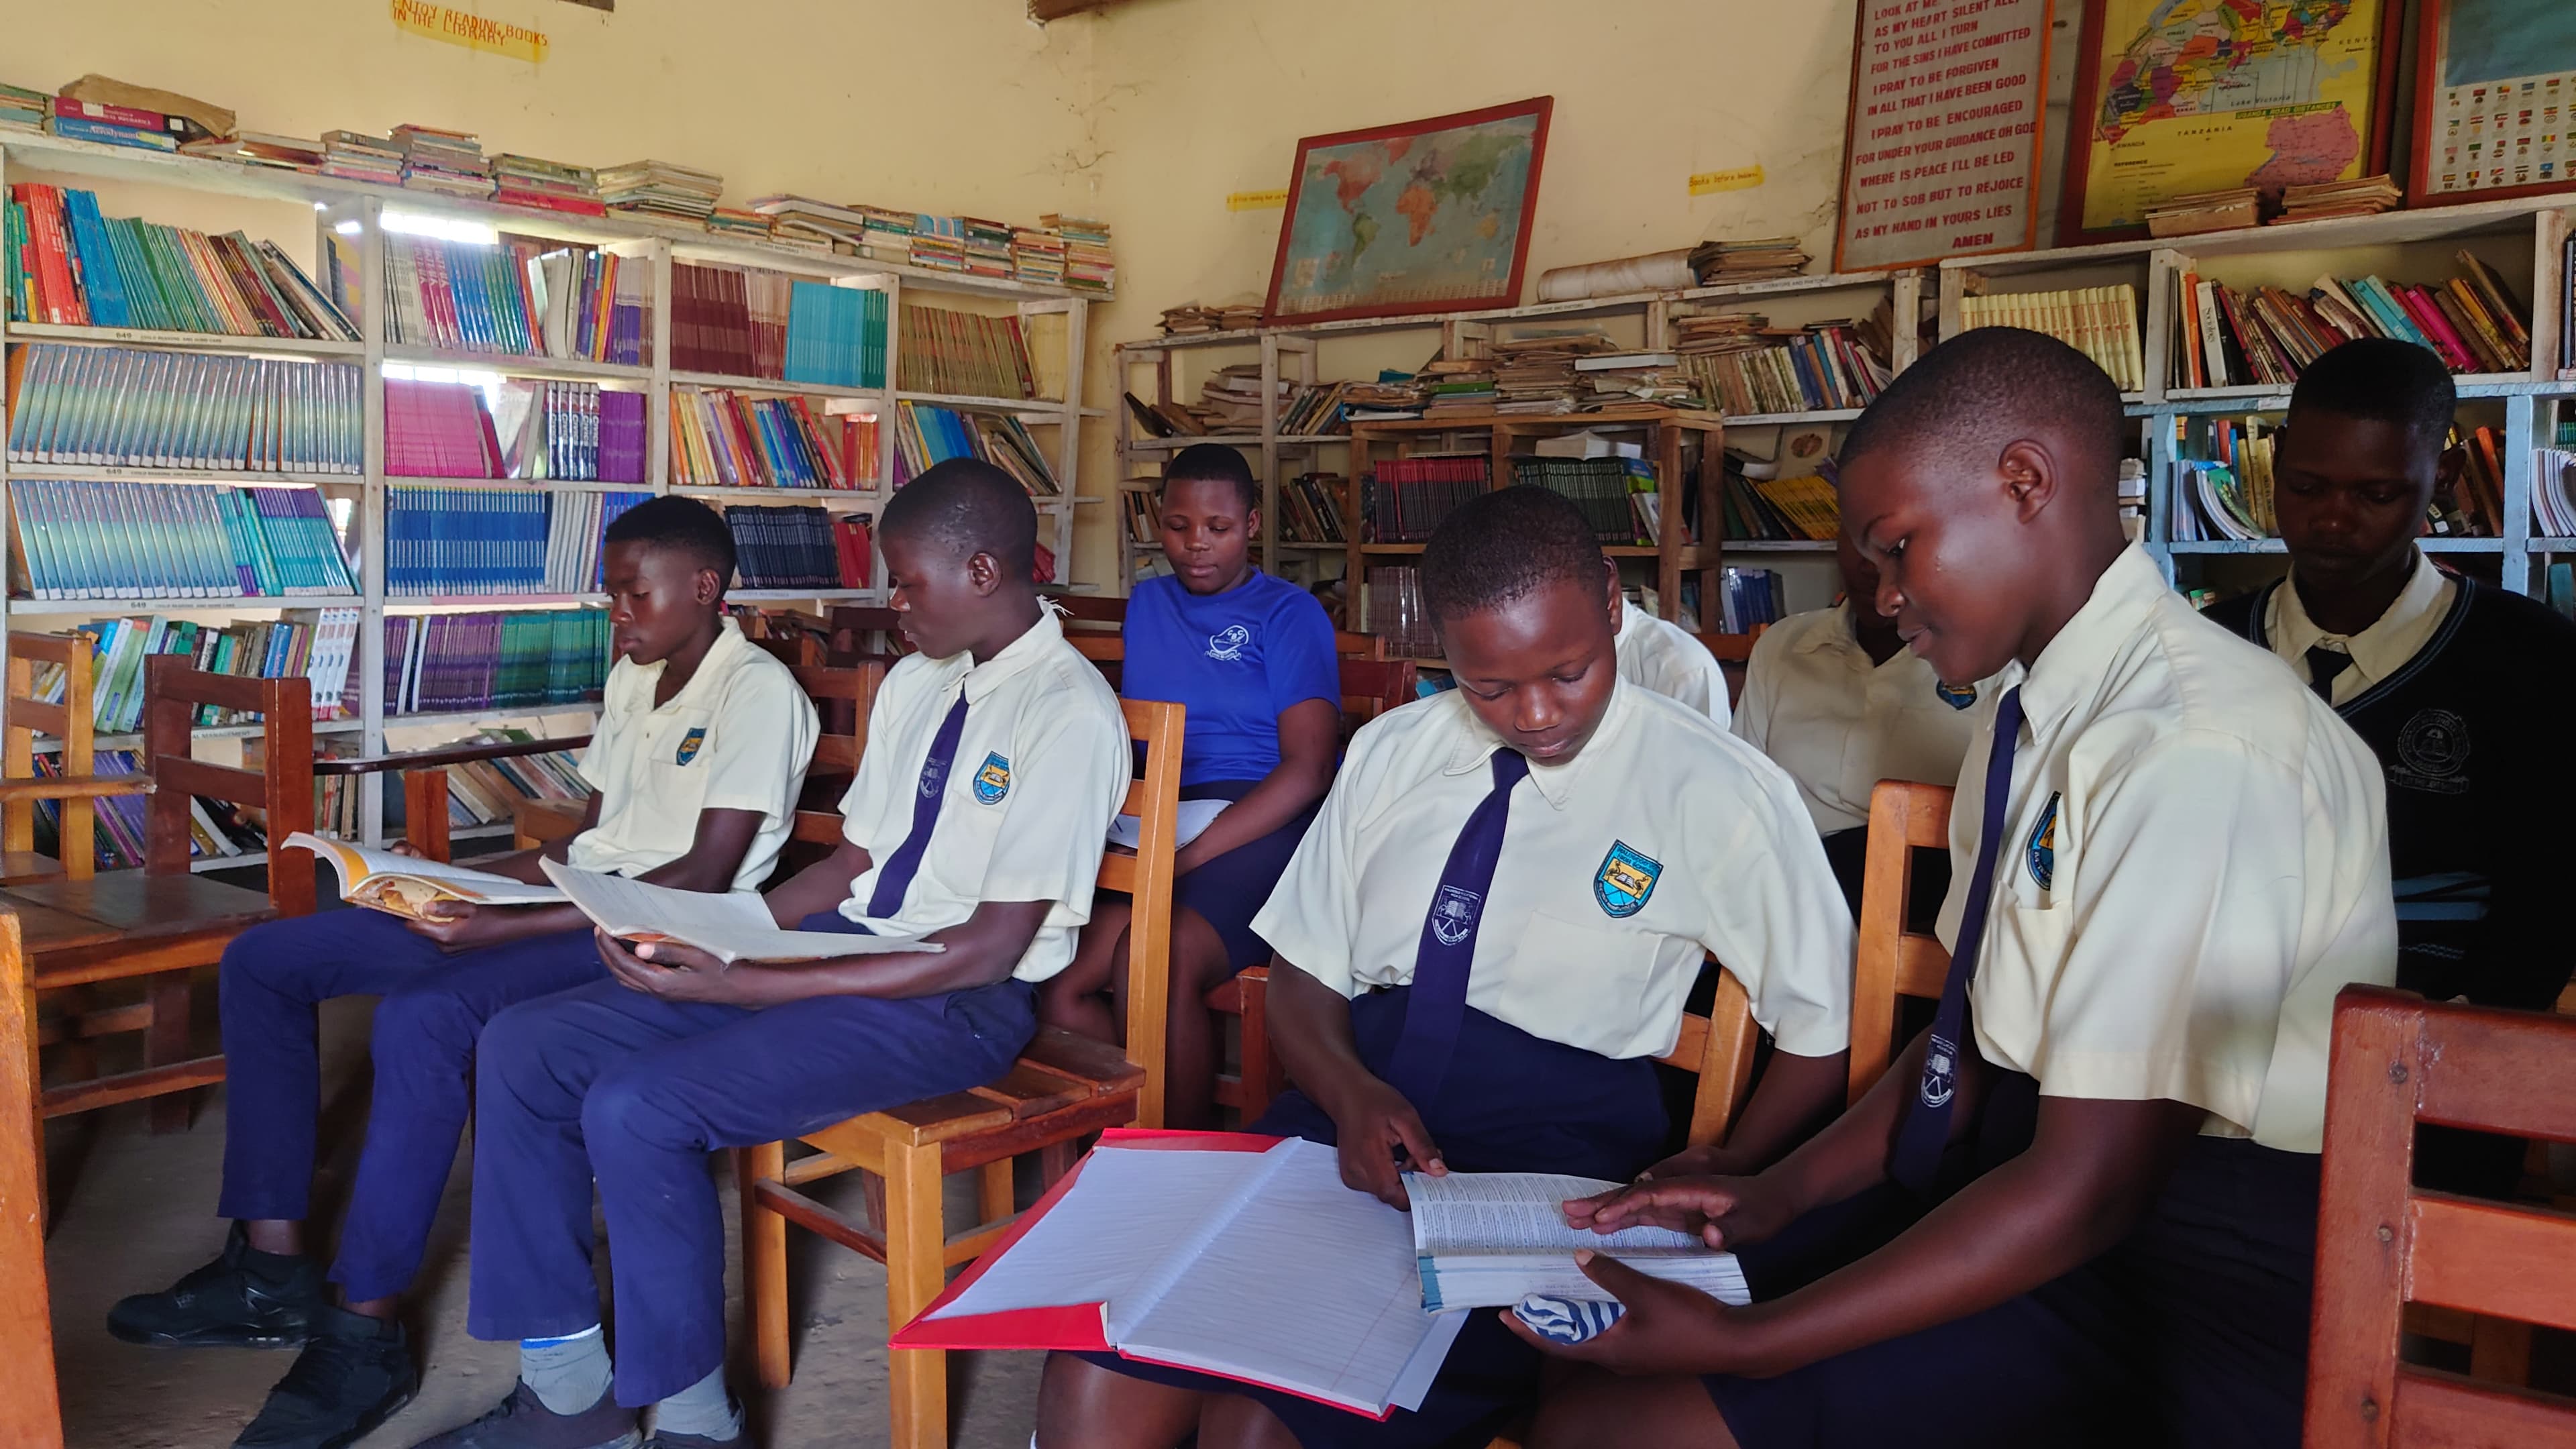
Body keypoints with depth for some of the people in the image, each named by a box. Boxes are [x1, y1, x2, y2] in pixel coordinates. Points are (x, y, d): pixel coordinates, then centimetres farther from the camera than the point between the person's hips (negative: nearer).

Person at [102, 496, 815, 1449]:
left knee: (422, 1013, -35)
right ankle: (272, 1267, 5)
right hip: (577, 904, 10)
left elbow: (703, 877, -19)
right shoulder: (630, 678, 18)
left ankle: (365, 1332, -21)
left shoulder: (757, 692, -11)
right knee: (265, 960, 4)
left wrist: (512, 928, -23)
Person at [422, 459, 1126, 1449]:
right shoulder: (916, 681, 12)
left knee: (636, 1108, -25)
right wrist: (707, 938, -1)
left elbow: (989, 949, -20)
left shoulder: (1070, 714, -16)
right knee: (522, 1049, -1)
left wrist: (742, 986, -21)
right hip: (845, 949, 9)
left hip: (955, 1003, -9)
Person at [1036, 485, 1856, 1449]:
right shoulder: (1391, 754, 9)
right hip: (1356, 1117, 4)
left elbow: (1826, 1033, 3)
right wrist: (1351, 1094, -10)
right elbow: (1303, 975, 11)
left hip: (1556, 1160, -4)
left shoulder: (1721, 791, -3)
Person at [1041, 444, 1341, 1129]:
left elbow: (1307, 771, -5)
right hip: (1151, 822, 5)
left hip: (1262, 823, -4)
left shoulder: (1289, 612, 6)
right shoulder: (1148, 603, 23)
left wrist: (1187, 859, -16)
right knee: (1057, 988, -25)